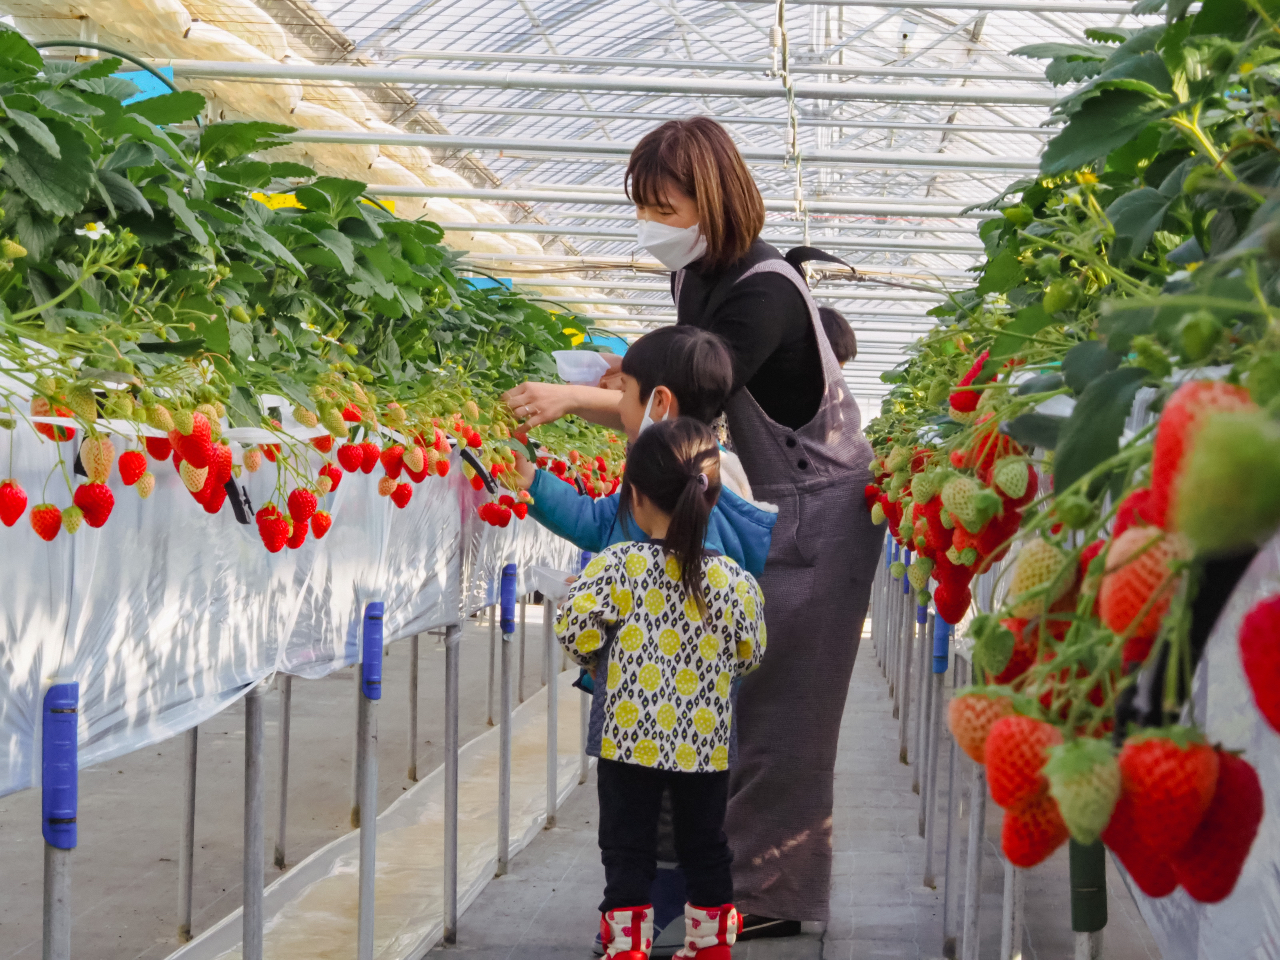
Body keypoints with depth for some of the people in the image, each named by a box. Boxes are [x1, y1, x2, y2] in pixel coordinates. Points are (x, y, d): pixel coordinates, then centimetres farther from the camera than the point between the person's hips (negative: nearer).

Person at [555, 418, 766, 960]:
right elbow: (750, 653, 5)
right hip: (706, 743, 3)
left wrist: (597, 663, 10)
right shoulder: (732, 579, -5)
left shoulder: (618, 565, -13)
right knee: (706, 849, 17)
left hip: (632, 739, -2)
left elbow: (573, 628, -11)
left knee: (627, 853, 9)